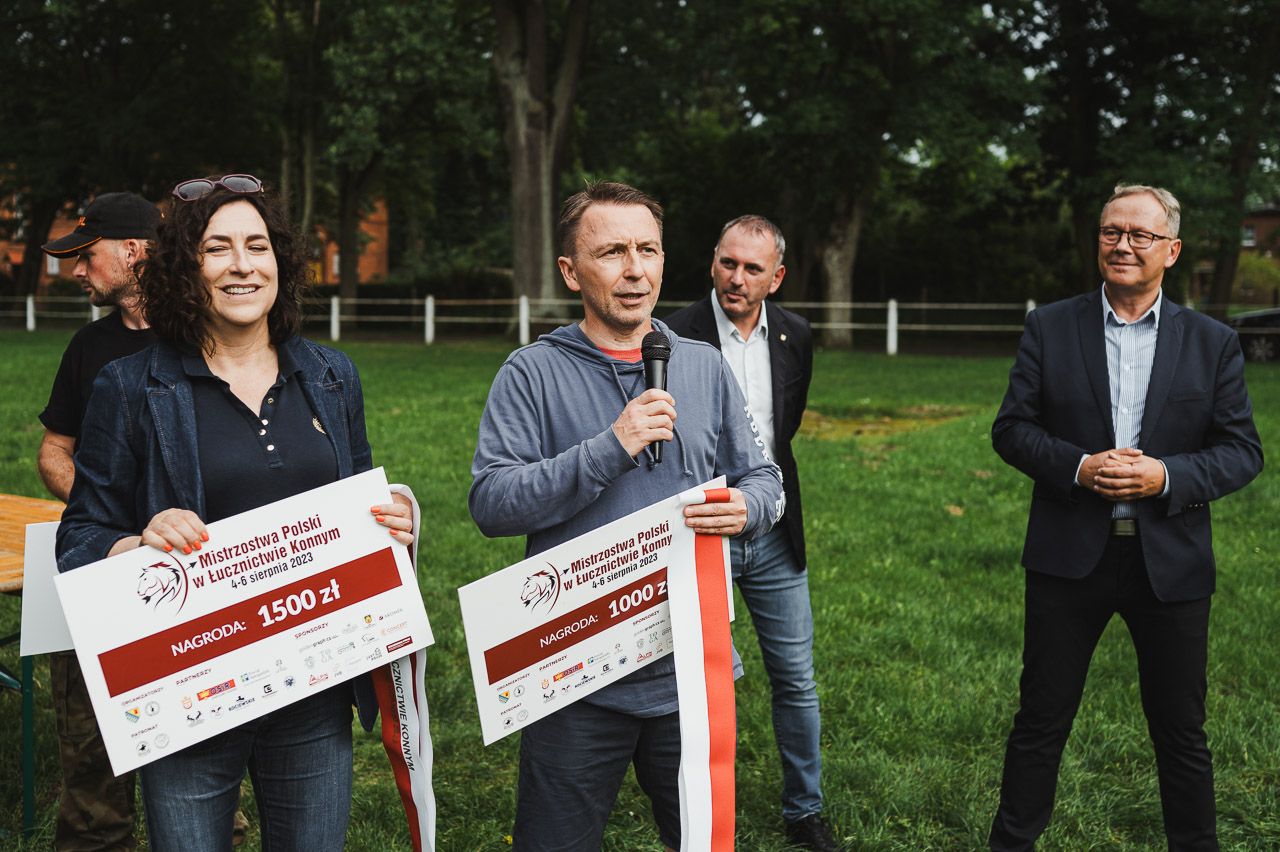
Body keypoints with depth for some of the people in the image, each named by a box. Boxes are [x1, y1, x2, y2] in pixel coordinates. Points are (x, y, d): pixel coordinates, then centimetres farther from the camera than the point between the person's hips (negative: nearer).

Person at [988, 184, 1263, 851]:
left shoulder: (1212, 342, 3)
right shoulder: (1049, 328, 2)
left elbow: (1242, 450, 1)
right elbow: (1011, 428, 0)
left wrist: (1167, 475, -17)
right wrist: (1078, 466, -17)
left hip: (1171, 563, 1)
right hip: (1070, 558, 0)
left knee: (1181, 732, 13)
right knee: (1041, 720, 10)